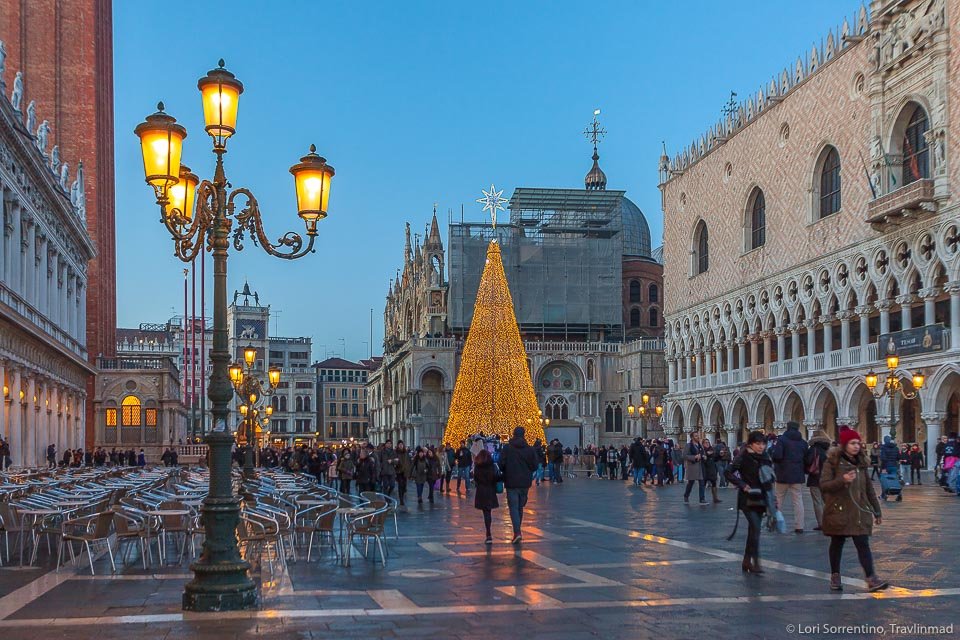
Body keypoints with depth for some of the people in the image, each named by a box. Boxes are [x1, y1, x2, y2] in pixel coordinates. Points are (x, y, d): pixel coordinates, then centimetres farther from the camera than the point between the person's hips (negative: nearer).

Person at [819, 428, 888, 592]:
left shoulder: (861, 463, 10)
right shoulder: (833, 462, -5)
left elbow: (869, 488, 15)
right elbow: (823, 485, -13)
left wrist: (876, 511, 14)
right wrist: (842, 480, -27)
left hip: (859, 512, 3)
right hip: (838, 510, -3)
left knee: (863, 544, -6)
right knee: (837, 544, 9)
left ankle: (871, 579, -12)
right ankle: (835, 577, 23)